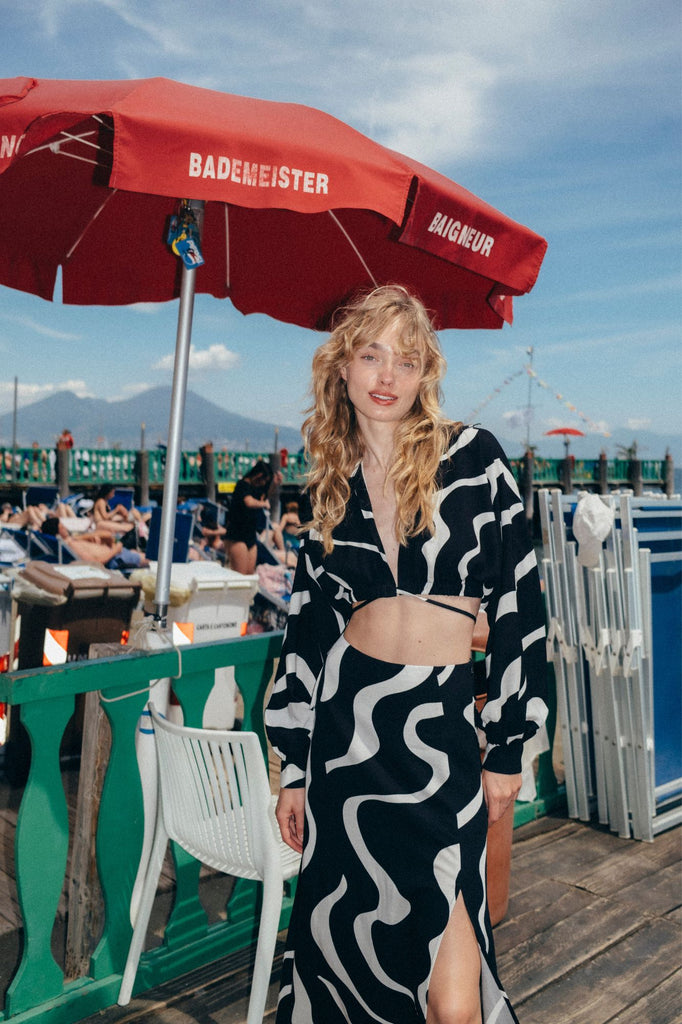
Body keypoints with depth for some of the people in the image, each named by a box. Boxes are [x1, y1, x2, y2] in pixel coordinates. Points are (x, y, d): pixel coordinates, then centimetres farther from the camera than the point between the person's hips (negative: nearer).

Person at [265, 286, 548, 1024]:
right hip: (344, 720, 3)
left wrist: (508, 748, -1)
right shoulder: (333, 486, 8)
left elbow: (519, 605, -2)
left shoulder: (473, 458, -3)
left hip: (440, 723, -3)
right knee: (348, 930, 14)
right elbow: (306, 625, 10)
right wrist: (294, 768, 10)